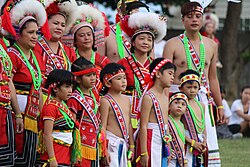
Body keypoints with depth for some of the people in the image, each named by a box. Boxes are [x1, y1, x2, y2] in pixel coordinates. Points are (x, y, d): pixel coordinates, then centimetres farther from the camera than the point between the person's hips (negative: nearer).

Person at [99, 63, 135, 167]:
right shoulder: (106, 101, -9)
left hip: (124, 144, 7)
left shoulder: (126, 100, 13)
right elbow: (103, 127, -12)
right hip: (111, 143, -7)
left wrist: (132, 146, 19)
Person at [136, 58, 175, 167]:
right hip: (151, 141, -8)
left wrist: (168, 150, 20)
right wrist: (143, 152, -19)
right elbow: (143, 126, -15)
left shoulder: (165, 97, 14)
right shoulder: (148, 97, -12)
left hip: (163, 142, 8)